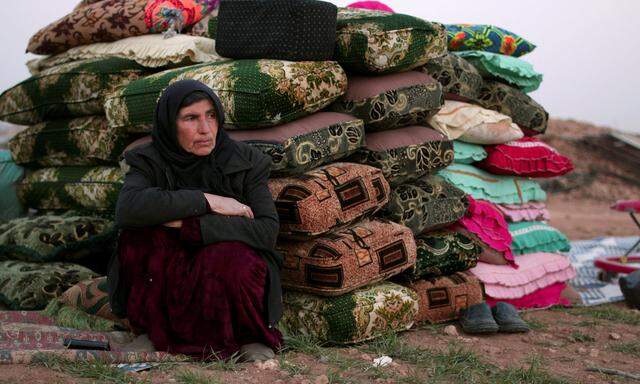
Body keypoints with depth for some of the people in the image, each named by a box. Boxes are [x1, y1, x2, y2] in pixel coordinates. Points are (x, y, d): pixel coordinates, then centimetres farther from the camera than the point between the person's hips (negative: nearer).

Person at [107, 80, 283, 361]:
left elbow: (267, 231, -19)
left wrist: (186, 224, -26)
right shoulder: (149, 162, -5)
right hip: (170, 281, 1)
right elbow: (126, 209, -27)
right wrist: (206, 200, -27)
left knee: (226, 256, -35)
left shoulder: (246, 163, -6)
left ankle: (250, 334, -6)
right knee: (139, 234, -26)